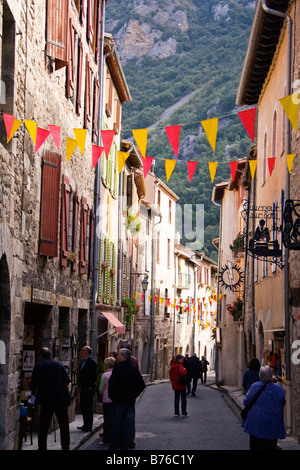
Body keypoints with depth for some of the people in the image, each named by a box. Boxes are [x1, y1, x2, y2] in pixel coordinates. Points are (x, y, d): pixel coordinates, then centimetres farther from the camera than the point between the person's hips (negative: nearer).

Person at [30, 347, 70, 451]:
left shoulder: (39, 366, -3)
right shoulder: (59, 364, 6)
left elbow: (34, 384, -8)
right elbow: (67, 381, 9)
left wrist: (34, 395, 8)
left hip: (46, 399, -2)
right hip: (62, 399, 2)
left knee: (43, 426, 5)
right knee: (64, 425, 10)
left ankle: (42, 447, 5)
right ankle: (65, 447, 12)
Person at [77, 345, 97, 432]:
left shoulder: (92, 362, -13)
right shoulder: (83, 362, 15)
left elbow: (94, 376, -16)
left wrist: (90, 387, -17)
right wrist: (79, 385, 15)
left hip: (88, 389, -9)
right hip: (83, 388, 9)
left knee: (88, 408, -3)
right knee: (83, 407, 13)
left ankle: (88, 426, 3)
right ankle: (85, 425, 21)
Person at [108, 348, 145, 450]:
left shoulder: (118, 368, -12)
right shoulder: (135, 369, 6)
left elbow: (112, 384, -19)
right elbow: (142, 385, 8)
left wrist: (111, 396, -4)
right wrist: (134, 395, 13)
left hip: (118, 401, -5)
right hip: (131, 402, 5)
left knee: (115, 426, 3)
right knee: (129, 425, 8)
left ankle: (113, 447, 6)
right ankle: (125, 447, 9)